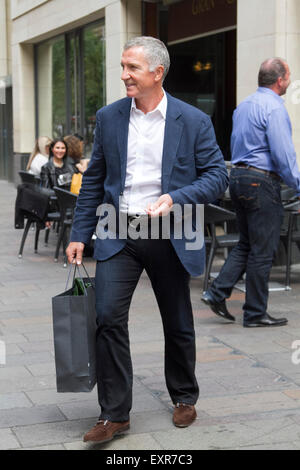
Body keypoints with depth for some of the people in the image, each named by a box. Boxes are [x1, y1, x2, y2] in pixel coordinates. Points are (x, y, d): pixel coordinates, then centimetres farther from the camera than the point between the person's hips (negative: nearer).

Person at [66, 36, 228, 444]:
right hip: (119, 233, 2)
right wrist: (80, 235, 5)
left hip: (169, 237, -1)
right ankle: (114, 413, 1)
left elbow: (217, 176, -5)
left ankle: (184, 398, 34)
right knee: (108, 317, -10)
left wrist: (176, 198, -21)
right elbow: (94, 180, 8)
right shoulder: (109, 117, 4)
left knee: (178, 324, 12)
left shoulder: (194, 122, -5)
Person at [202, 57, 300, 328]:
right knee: (262, 251, 0)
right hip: (262, 182, -9)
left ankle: (217, 293, 8)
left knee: (246, 244, 17)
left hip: (238, 176, 9)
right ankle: (255, 313, 6)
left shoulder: (243, 106, 15)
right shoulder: (274, 107, -13)